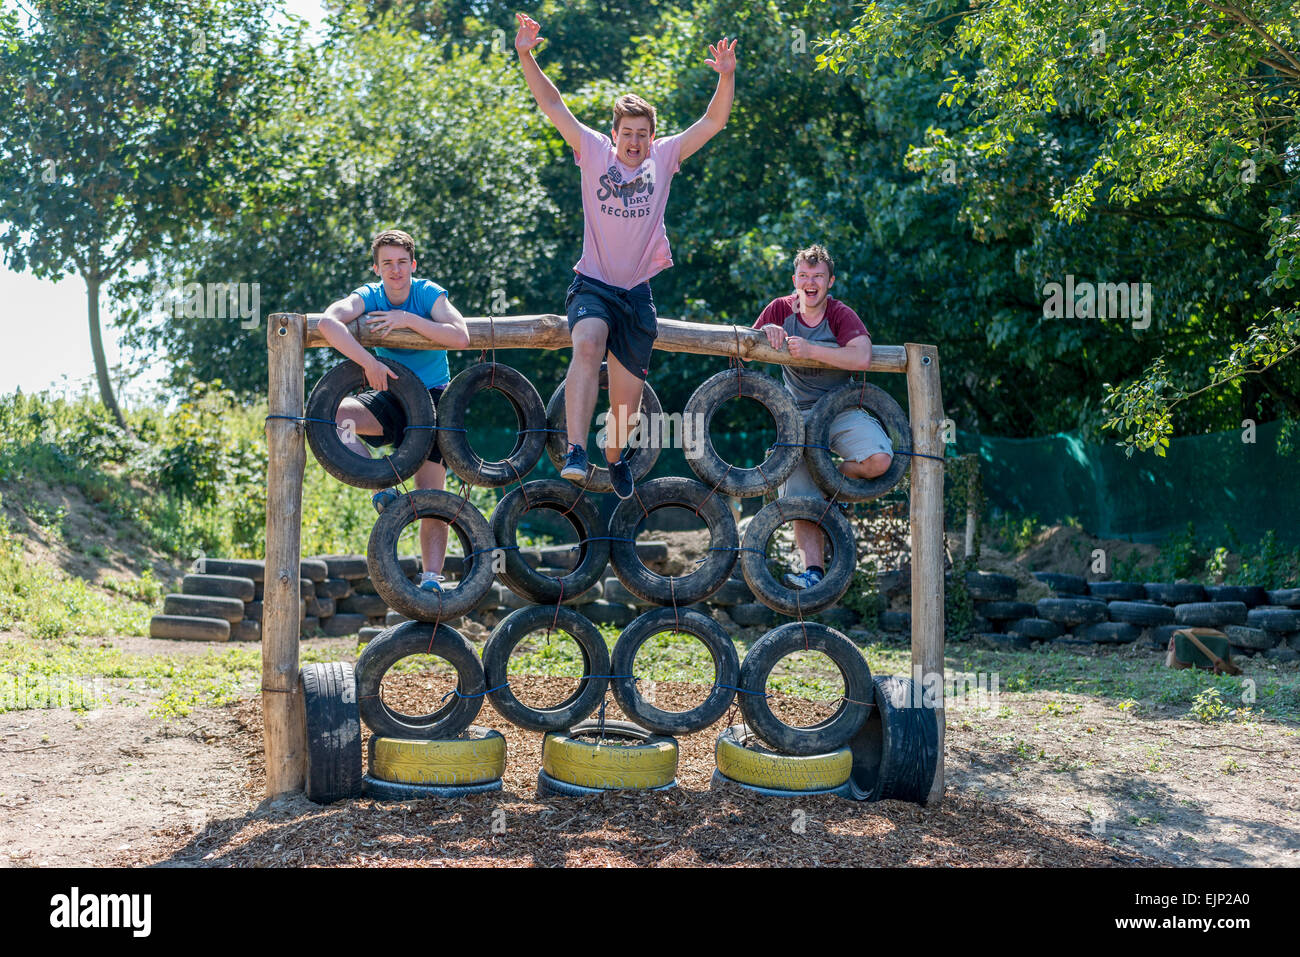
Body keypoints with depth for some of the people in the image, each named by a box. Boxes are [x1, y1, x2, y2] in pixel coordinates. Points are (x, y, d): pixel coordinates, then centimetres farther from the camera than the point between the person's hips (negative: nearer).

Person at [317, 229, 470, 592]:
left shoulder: (430, 293, -10)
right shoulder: (369, 296, -7)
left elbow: (460, 337, -26)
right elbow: (328, 321, -28)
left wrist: (409, 319, -29)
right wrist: (369, 362, -38)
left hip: (431, 398, -2)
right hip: (390, 397, 2)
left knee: (432, 495, -9)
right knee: (336, 414, -29)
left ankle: (431, 579, -4)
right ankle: (383, 491, -17)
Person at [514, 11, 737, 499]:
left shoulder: (664, 157, 2)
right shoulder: (594, 152, -1)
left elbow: (713, 122, -3)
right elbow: (551, 104, -5)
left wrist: (726, 76, -18)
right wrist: (525, 55, -16)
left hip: (637, 292, 2)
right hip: (593, 284, -2)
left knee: (627, 399, 6)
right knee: (587, 347, -34)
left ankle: (615, 456, 37)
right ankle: (575, 451, -38)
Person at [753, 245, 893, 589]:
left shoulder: (841, 315, -11)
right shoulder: (781, 309, -1)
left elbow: (862, 356, -28)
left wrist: (810, 350, -33)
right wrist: (766, 331, -20)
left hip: (842, 410, -1)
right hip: (800, 415, 2)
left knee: (879, 460, -28)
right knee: (801, 500, -8)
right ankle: (813, 570, -3)